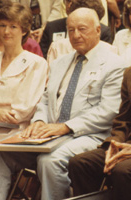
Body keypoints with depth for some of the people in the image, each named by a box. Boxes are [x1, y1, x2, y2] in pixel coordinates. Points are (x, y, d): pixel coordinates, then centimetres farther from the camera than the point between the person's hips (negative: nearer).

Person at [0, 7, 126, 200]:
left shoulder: (113, 65, 1)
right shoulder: (59, 63, 24)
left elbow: (108, 111, -9)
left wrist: (65, 127, -18)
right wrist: (39, 121, -2)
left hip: (87, 136, -6)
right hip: (50, 134, 6)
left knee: (50, 160, -36)